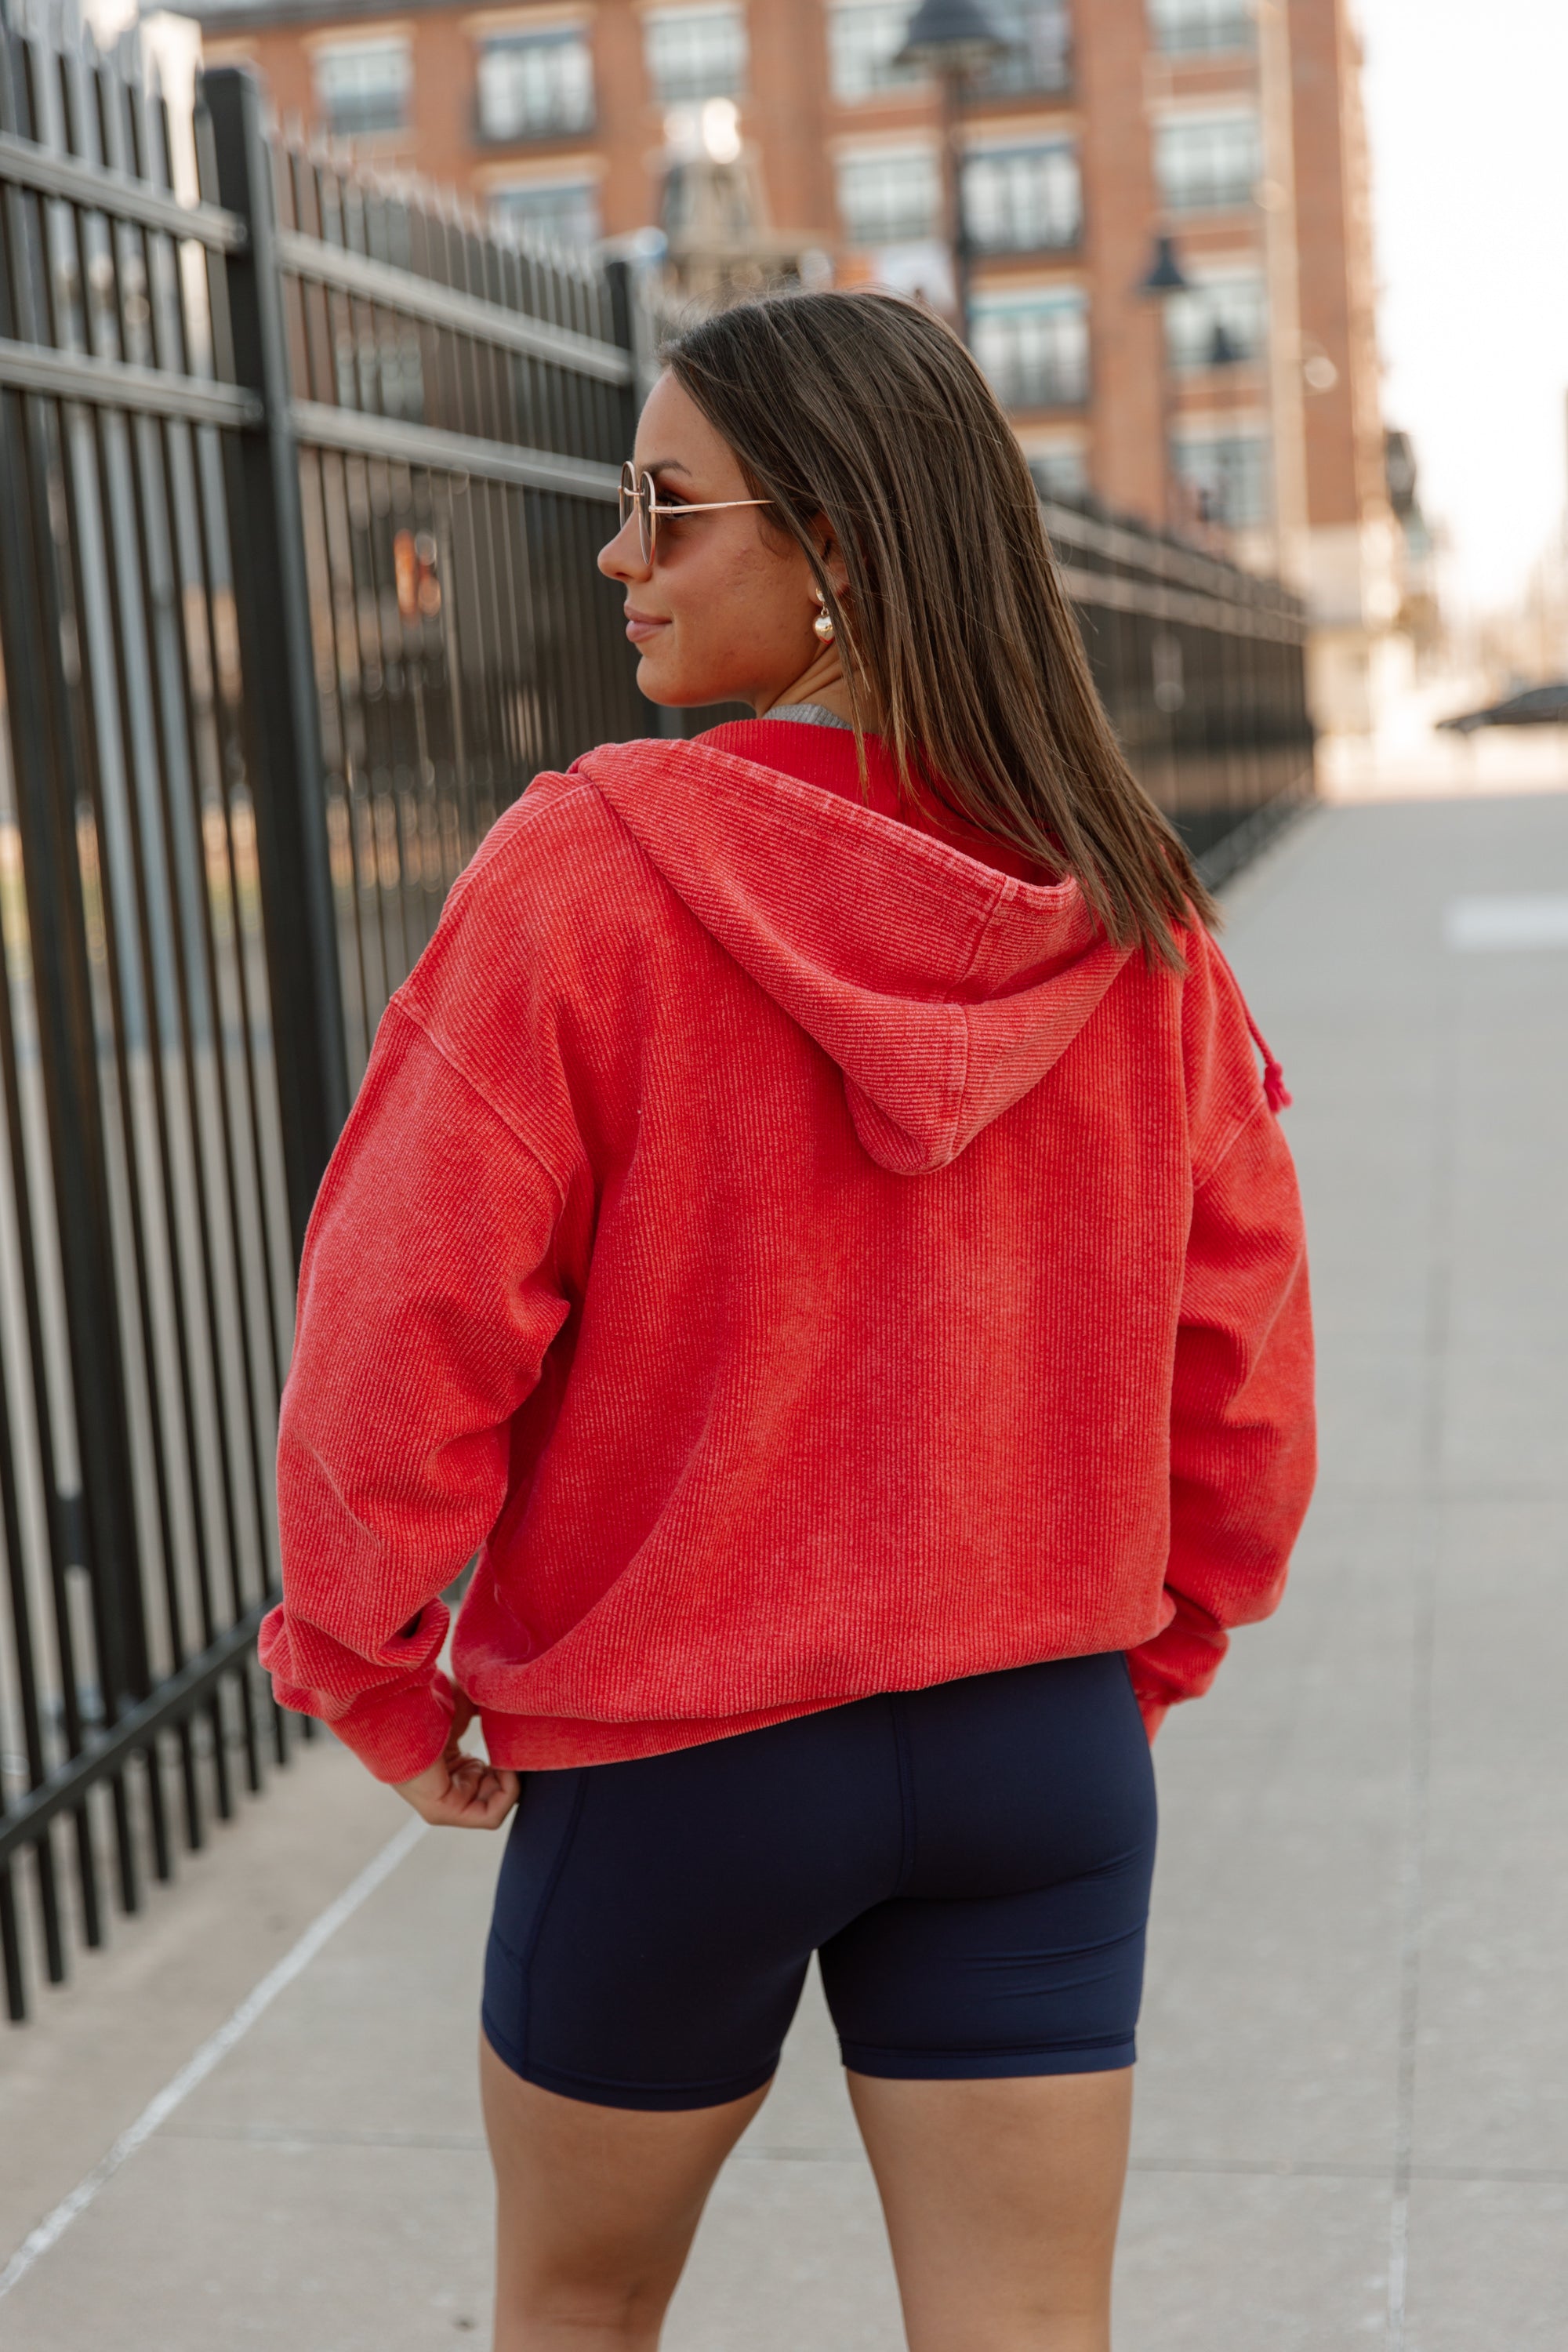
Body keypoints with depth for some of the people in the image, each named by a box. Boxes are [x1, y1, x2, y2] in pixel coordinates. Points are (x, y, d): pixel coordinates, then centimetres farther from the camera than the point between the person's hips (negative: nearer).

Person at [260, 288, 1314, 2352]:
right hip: (1045, 1754, 3)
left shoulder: (586, 870, -17)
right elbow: (1244, 1367, 2)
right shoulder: (1132, 917, -4)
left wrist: (381, 1679, -1)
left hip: (672, 1753, -3)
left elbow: (403, 1326, -17)